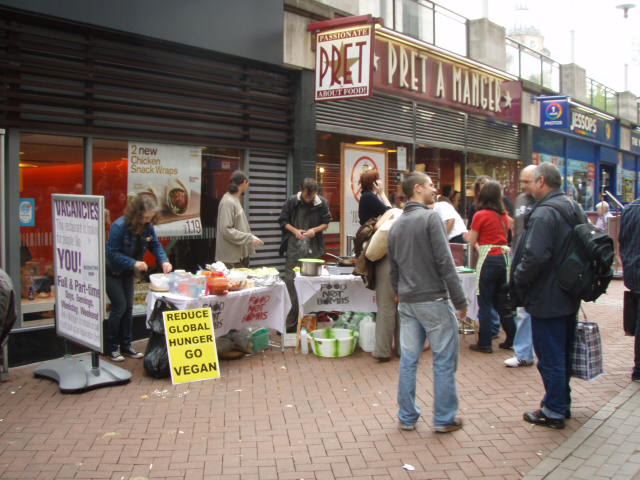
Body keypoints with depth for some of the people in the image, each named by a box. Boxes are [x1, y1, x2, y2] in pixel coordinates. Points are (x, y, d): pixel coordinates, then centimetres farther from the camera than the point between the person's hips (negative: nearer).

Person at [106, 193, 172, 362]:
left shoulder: (147, 226, -11)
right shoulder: (119, 226, -29)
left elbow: (155, 245, -2)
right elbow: (112, 253, -26)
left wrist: (164, 260, -21)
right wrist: (133, 263, -36)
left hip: (127, 272, 6)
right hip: (112, 271, -6)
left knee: (128, 307, 9)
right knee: (120, 306, -8)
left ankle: (126, 345, 20)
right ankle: (112, 348, 6)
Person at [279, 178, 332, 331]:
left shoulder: (322, 203, 2)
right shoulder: (292, 201, -1)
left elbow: (326, 223, 9)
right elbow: (283, 221, 5)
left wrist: (315, 230, -11)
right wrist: (295, 231, -11)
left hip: (313, 248, 1)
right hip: (294, 248, -1)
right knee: (291, 282, -2)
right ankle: (290, 322, 5)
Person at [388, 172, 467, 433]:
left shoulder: (396, 225, 11)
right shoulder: (430, 218, -12)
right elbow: (445, 263, -16)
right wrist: (460, 301, -11)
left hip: (407, 302, 7)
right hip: (434, 300, -7)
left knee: (408, 360, 11)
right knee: (444, 361, 4)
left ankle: (407, 417, 18)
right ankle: (444, 419, 11)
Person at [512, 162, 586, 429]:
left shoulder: (544, 213, -22)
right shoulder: (575, 209, 9)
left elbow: (534, 257, -30)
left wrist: (518, 281, -13)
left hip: (547, 299, -9)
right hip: (570, 297, 9)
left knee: (550, 357, 1)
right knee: (564, 353, 19)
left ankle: (554, 412, 11)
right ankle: (562, 402, 33)